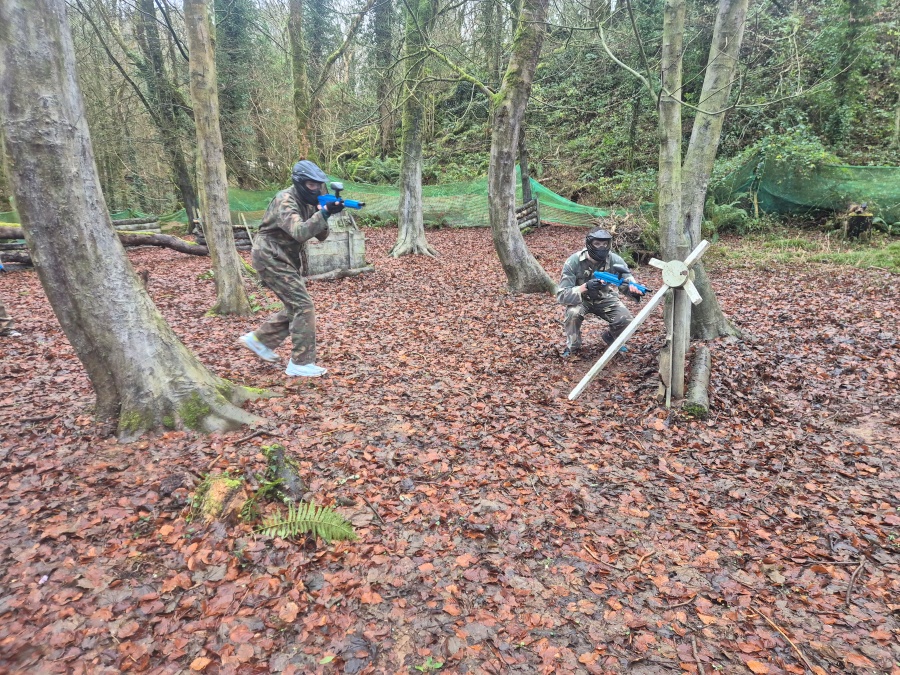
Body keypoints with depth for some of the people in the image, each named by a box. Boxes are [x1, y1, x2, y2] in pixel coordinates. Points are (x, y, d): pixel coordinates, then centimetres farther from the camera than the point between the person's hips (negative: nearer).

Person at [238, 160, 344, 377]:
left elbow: (321, 236, 2)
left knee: (295, 307, 13)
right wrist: (325, 213, -40)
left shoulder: (308, 202, 6)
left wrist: (323, 212, -15)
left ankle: (259, 339, 29)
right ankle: (301, 364, -8)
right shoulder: (286, 201, -21)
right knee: (303, 306, -14)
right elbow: (299, 233, -37)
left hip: (289, 260, 9)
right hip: (271, 259, -9)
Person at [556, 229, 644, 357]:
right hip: (581, 299, -2)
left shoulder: (614, 260, -21)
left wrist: (633, 286, -41)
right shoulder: (573, 262, -27)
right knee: (573, 312, -34)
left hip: (605, 298, 2)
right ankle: (572, 347, -5)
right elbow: (562, 296, -30)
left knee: (625, 319, -21)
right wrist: (585, 287, -48)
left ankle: (610, 337, 16)